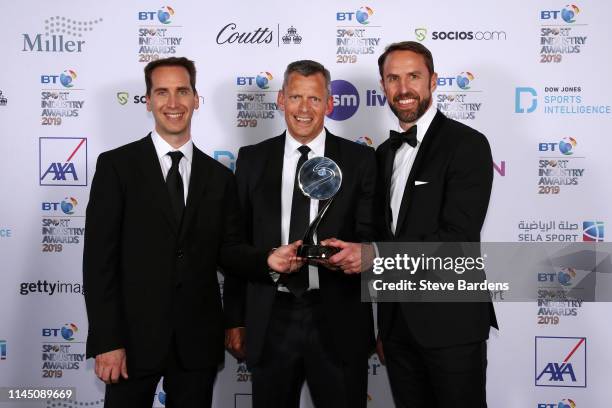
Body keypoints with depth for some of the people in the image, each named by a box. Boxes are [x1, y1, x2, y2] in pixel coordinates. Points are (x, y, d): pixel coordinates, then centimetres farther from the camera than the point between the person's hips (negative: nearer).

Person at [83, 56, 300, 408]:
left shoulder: (220, 176, 7)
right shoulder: (116, 165, -3)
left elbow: (228, 247, 8)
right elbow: (99, 256, -7)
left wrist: (267, 260, -13)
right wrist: (107, 340, -12)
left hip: (198, 341, 3)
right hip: (134, 337, -2)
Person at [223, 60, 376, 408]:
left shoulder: (360, 160, 0)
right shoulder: (252, 159, 5)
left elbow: (370, 235, 0)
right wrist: (235, 318, 6)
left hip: (337, 320, -1)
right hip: (270, 319, 2)